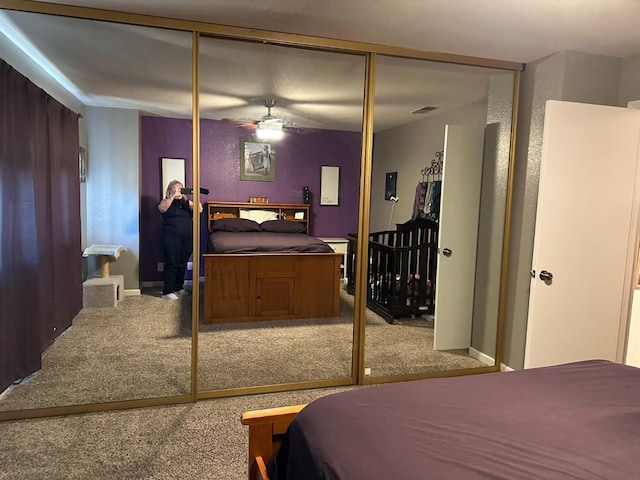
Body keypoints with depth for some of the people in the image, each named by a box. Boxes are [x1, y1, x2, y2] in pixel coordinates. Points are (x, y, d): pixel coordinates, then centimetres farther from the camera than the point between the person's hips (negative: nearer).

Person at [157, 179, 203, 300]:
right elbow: (162, 208, -18)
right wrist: (173, 196, -23)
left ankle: (179, 287, 25)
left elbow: (199, 209, 1)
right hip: (171, 238, -4)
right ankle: (168, 291, -2)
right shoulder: (166, 201, 4)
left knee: (182, 264, 11)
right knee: (171, 264, -6)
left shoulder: (186, 202, 15)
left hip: (187, 239, 5)